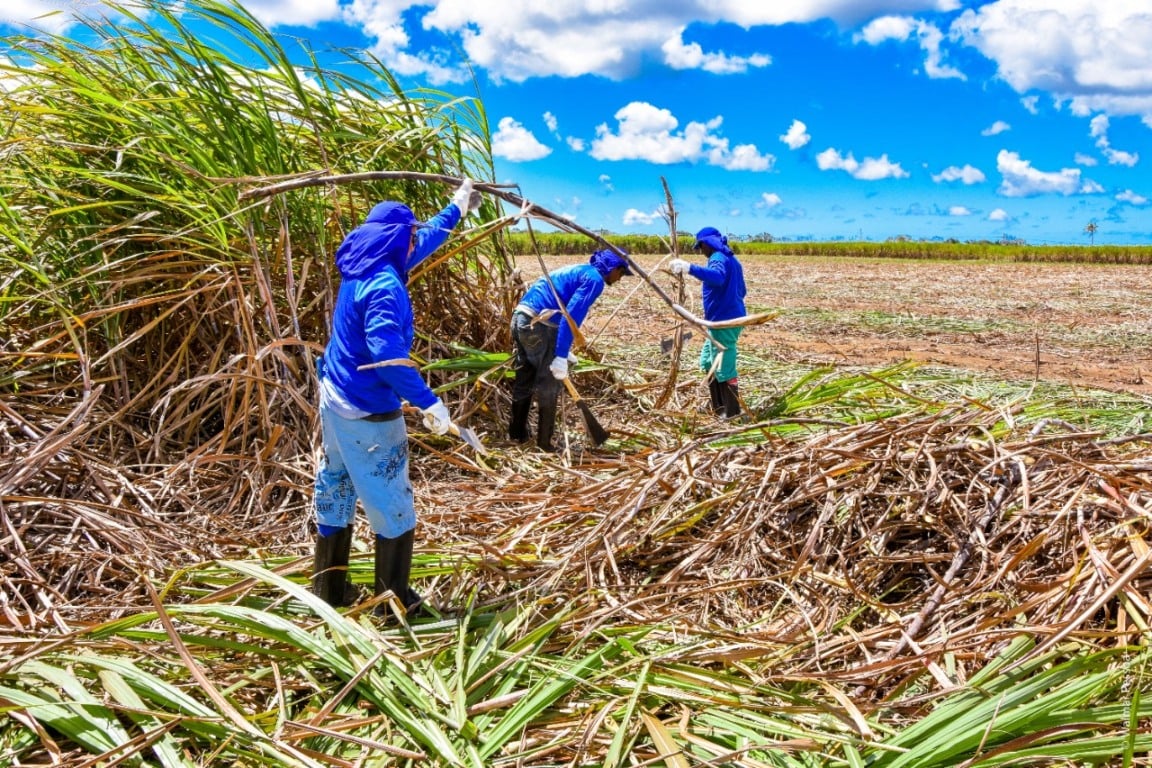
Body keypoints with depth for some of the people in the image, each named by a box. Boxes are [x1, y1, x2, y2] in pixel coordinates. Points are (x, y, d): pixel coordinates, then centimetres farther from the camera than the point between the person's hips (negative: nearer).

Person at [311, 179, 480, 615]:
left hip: (335, 400, 10)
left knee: (334, 496, 18)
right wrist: (428, 402, -29)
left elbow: (422, 242, 21)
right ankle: (394, 600, 15)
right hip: (368, 414, -10)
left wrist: (456, 209, 31)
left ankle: (329, 589, 30)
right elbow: (387, 355, -33)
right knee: (392, 509, 4)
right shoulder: (384, 285, -22)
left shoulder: (360, 269, 5)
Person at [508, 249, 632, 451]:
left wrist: (563, 351, 35)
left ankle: (516, 434, 31)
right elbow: (572, 316, -16)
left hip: (520, 317, 9)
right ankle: (544, 444, 11)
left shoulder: (578, 271, 25)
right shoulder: (595, 279, -4)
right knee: (548, 388, 4)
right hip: (539, 325, -9)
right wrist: (561, 357, -18)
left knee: (523, 382, 20)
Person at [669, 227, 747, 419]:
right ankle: (718, 408, 24)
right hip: (730, 319, 11)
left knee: (723, 368, -3)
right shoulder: (732, 259, 18)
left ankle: (732, 412, 5)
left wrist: (690, 268, -48)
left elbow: (718, 277, -38)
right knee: (708, 362, 18)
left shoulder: (718, 258, -14)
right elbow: (741, 291, 25)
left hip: (724, 322, -11)